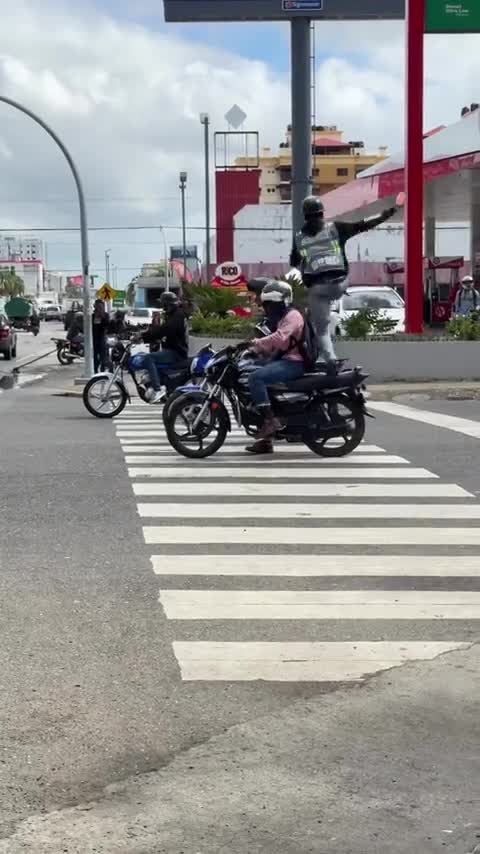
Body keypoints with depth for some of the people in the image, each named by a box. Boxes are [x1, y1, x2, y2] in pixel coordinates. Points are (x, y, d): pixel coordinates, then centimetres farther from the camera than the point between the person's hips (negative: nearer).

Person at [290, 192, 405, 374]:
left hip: (316, 287, 0)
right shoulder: (335, 228, 6)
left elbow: (293, 265, 16)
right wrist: (391, 211, 7)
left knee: (322, 329, 7)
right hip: (339, 284, 0)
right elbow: (364, 225, 3)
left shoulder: (299, 238, 11)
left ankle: (330, 359, -13)